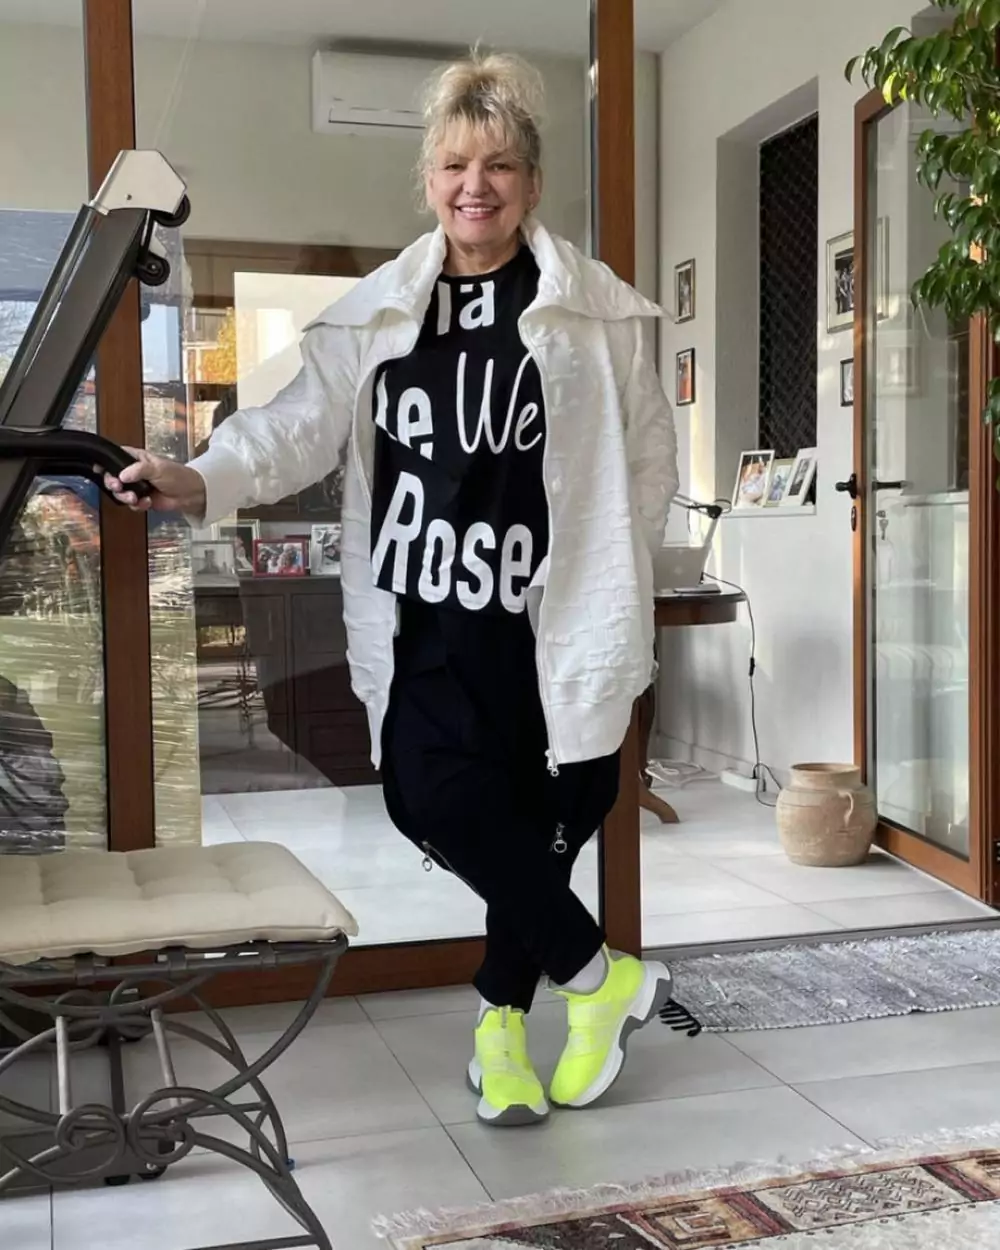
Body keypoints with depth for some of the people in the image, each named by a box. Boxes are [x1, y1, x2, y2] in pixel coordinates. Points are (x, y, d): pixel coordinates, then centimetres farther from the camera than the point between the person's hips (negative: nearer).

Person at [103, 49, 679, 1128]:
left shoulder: (594, 309, 3)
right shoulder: (380, 310, 8)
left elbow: (649, 460, 7)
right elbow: (305, 423, -1)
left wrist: (607, 583, 3)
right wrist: (203, 481, -18)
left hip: (553, 618, -1)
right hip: (431, 616, 2)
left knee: (546, 817, 2)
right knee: (434, 800, -9)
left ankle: (503, 1019, 26)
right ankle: (600, 976, 12)